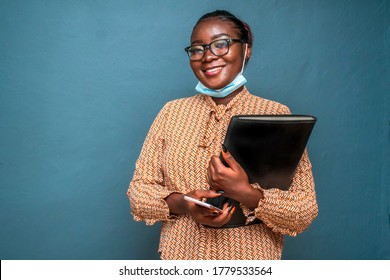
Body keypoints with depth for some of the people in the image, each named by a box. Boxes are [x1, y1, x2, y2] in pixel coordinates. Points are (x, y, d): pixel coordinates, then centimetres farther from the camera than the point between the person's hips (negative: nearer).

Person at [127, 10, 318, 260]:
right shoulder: (172, 112, 0)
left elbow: (305, 213, -10)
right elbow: (138, 192, -1)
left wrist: (245, 193, -25)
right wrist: (181, 203, -20)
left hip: (251, 259, -2)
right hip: (179, 256, 2)